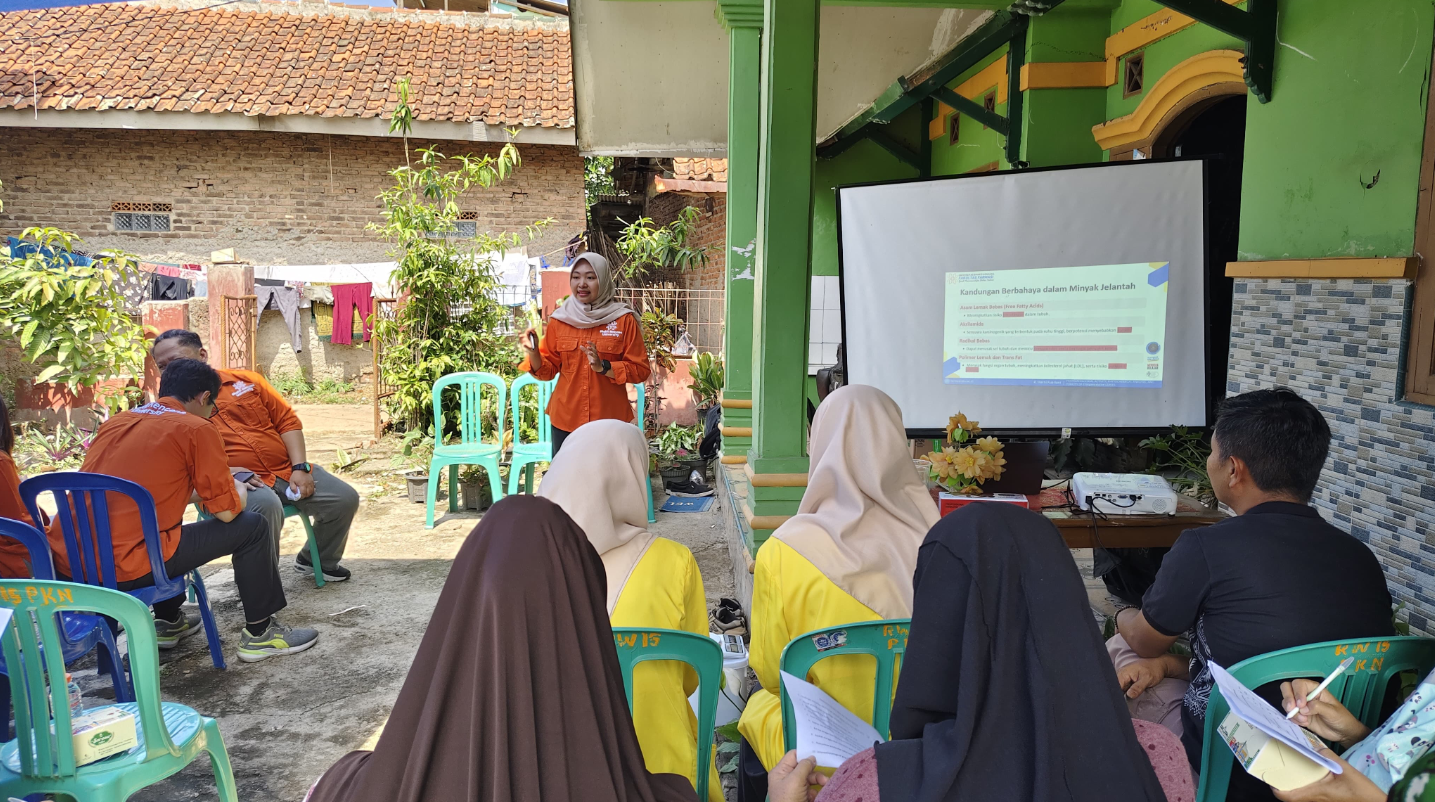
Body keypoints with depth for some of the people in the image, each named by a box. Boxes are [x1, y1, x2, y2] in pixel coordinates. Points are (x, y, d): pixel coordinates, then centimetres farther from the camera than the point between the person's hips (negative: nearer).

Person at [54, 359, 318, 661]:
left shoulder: (115, 422, 17)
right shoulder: (196, 429, -5)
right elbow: (226, 511, -3)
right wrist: (238, 492, 19)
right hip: (122, 570, -8)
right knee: (252, 527, 5)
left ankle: (168, 622, 41)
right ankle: (259, 633, 15)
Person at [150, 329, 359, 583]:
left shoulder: (246, 380, 11)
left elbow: (288, 421, 10)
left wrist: (300, 468, -2)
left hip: (286, 470, 4)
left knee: (345, 499, -8)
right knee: (265, 506, -37)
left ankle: (317, 560, 21)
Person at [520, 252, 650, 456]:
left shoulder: (624, 319, -4)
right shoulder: (559, 319, 4)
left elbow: (640, 370, -4)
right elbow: (548, 370, 8)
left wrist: (603, 367, -18)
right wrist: (533, 353, -11)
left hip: (609, 422, -2)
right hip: (565, 420, 2)